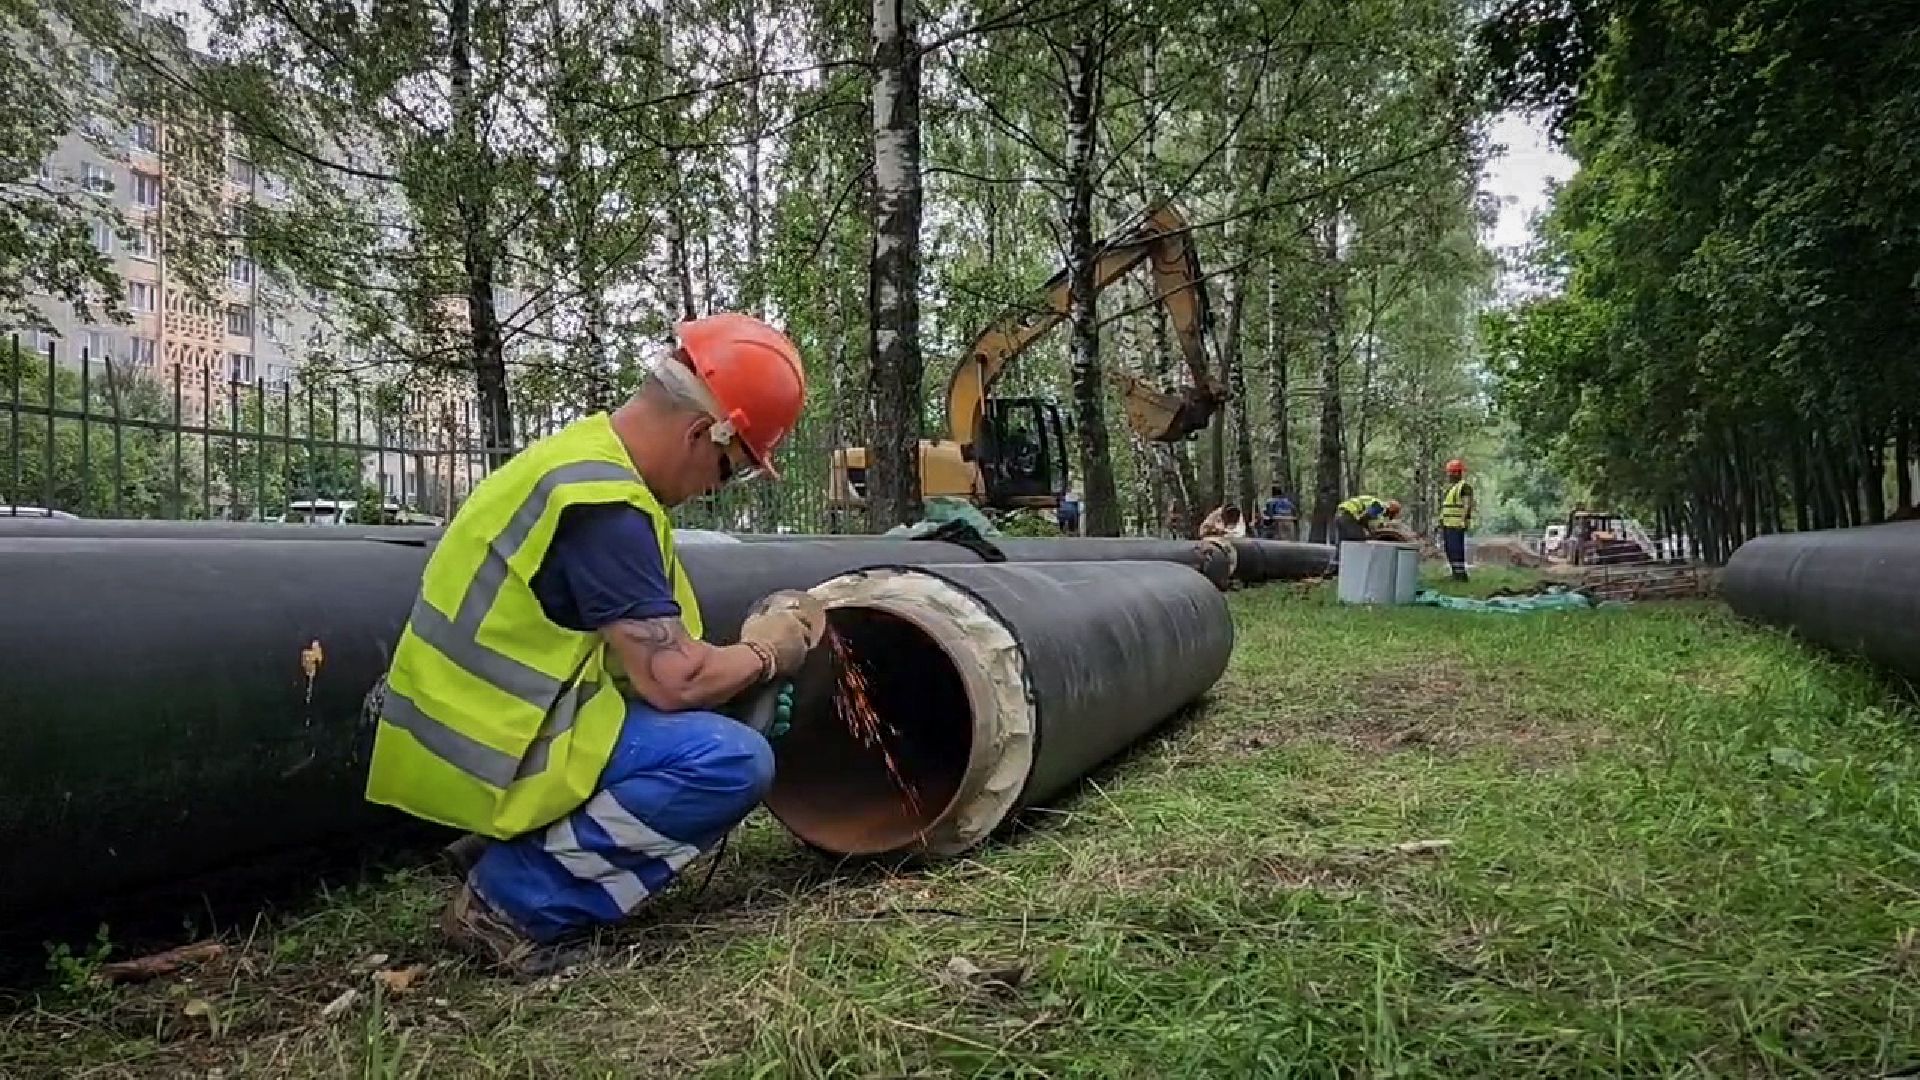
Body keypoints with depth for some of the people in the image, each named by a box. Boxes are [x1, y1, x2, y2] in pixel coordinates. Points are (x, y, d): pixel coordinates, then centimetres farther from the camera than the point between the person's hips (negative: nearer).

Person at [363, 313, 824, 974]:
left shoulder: (582, 454, 9)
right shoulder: (604, 503, -23)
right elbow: (675, 680, -23)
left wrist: (742, 649, 7)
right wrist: (766, 654, -4)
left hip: (471, 727, 10)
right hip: (487, 753, -10)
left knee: (702, 720, 17)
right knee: (733, 762, -19)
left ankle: (514, 850, 11)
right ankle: (516, 898, -9)